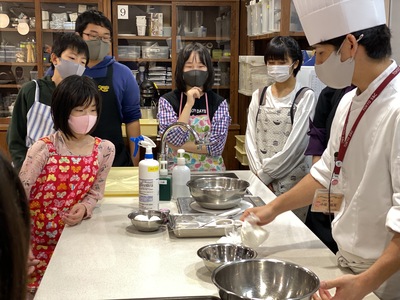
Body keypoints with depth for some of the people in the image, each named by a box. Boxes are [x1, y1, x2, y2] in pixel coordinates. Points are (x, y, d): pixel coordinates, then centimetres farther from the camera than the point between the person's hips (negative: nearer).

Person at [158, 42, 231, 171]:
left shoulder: (219, 102, 0)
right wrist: (189, 104, -14)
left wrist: (181, 145, -9)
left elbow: (216, 147, -7)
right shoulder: (167, 100, 0)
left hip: (210, 170, 2)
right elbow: (174, 140, -11)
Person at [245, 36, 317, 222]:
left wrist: (265, 174, -9)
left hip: (291, 179, -4)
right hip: (261, 180, 4)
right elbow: (250, 138, 5)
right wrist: (259, 173, -7)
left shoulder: (305, 97, -6)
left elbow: (294, 145, -12)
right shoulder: (259, 96, 8)